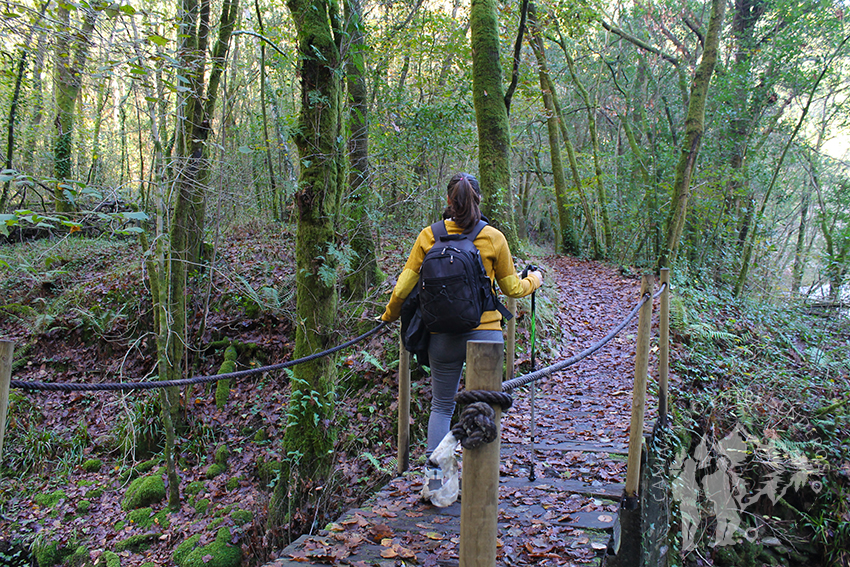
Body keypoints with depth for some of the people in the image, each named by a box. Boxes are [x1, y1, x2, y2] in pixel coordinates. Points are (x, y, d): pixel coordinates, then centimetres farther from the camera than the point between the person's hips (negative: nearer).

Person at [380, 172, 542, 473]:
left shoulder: (428, 236, -2)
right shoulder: (494, 237, -4)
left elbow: (404, 287, -2)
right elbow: (512, 288, 4)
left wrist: (389, 315, 17)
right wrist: (533, 280, 26)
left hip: (442, 337, 1)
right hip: (485, 333, -1)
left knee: (441, 406, 17)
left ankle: (434, 473, 17)